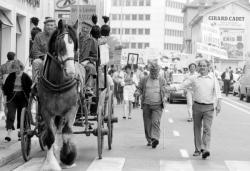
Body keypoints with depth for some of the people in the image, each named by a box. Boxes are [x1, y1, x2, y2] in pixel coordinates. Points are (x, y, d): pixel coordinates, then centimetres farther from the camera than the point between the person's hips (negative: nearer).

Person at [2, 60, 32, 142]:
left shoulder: (26, 77, -3)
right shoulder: (11, 76, 3)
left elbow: (31, 87, 2)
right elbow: (5, 86, 12)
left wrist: (28, 96, -5)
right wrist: (6, 95, 2)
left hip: (22, 98, -1)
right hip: (12, 97, 1)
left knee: (21, 116, 7)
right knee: (10, 114, -11)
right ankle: (9, 134, -18)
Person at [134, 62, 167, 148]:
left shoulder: (162, 80, 7)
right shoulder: (144, 80, 7)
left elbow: (165, 91, 13)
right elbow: (139, 89, 10)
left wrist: (164, 98, -6)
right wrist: (137, 92, -12)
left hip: (157, 105, -2)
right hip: (146, 105, 2)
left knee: (155, 122, -17)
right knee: (147, 123, 6)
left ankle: (155, 139, -22)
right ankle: (149, 140, 17)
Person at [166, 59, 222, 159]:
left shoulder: (213, 79, 3)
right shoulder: (194, 79, 7)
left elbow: (218, 92, -2)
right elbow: (181, 86, 9)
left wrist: (219, 104, -15)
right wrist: (167, 89, 0)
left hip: (209, 107, -2)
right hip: (197, 106, 2)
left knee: (207, 128, -11)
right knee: (197, 129, 8)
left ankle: (205, 150, -17)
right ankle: (198, 149, 18)